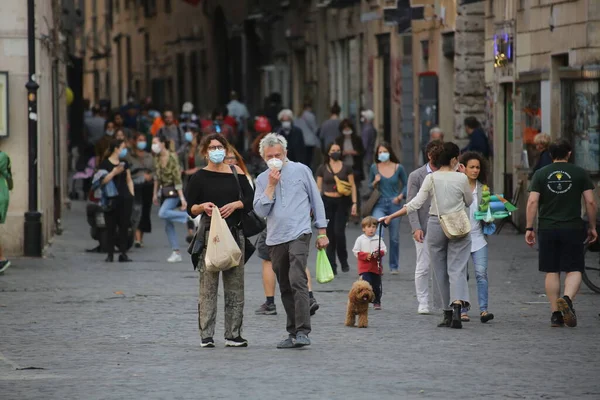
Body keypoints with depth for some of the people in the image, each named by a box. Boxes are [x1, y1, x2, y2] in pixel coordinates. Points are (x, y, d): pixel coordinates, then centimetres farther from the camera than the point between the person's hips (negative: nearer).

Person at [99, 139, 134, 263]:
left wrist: (131, 194, 8)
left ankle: (123, 253, 5)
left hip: (125, 198, 5)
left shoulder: (124, 163, 14)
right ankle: (110, 254, 4)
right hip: (111, 200, -5)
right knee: (111, 227, -1)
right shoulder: (105, 163, -3)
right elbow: (102, 181, -12)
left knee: (124, 226, 2)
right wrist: (114, 172, -20)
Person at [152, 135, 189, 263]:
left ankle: (190, 216, -16)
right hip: (164, 192, 8)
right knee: (168, 225, 5)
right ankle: (176, 253, 8)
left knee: (162, 214, -29)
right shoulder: (157, 159, 6)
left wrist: (182, 198, -22)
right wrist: (155, 194, 16)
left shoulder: (172, 158, -17)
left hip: (174, 191, -8)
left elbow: (177, 179, -20)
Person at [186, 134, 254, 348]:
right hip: (209, 232, -3)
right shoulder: (199, 177, 2)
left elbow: (251, 199, 8)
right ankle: (206, 336, -6)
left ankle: (233, 334, 9)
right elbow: (190, 209, 3)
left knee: (235, 286, 4)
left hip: (234, 232, 3)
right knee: (208, 286, -7)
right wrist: (203, 207, -17)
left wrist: (235, 205, -9)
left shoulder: (236, 172, 10)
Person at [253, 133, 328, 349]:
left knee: (297, 282, -20)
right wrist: (271, 185, -8)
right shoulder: (262, 179, 10)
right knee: (285, 289, 8)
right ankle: (293, 333, 15)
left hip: (298, 234, -4)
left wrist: (322, 232, 5)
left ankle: (302, 331, -23)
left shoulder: (300, 171, 4)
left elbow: (316, 200, 8)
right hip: (275, 239, 4)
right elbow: (260, 210, 0)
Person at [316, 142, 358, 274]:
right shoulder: (322, 169, 8)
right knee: (330, 234, -1)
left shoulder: (346, 168, 6)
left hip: (342, 202, -1)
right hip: (327, 202, 1)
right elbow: (318, 188, 10)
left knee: (339, 232, -13)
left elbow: (353, 186, 7)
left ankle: (344, 262, 6)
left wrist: (354, 203, -2)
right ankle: (332, 266, 5)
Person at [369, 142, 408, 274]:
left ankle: (394, 266, 19)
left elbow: (406, 185, 11)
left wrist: (401, 196, -5)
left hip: (394, 204, 0)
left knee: (394, 237, 6)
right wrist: (375, 182, -8)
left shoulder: (398, 168, 1)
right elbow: (370, 187, 13)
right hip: (379, 204, 0)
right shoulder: (374, 167, 3)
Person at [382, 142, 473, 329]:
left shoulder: (431, 179, -5)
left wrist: (391, 216, -1)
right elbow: (469, 201, 9)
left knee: (440, 270, 11)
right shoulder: (461, 178, -6)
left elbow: (416, 203, -8)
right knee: (457, 269, -4)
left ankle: (448, 313, 15)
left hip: (436, 225, 1)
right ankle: (457, 307, -27)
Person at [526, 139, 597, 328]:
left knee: (552, 272, 8)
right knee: (574, 270, 2)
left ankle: (555, 313, 8)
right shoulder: (580, 173, 2)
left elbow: (532, 202, -3)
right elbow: (590, 202, -1)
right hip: (573, 228, -1)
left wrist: (529, 229, 1)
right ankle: (567, 298, -26)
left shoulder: (541, 174, 4)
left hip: (547, 229, 2)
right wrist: (592, 227, 9)